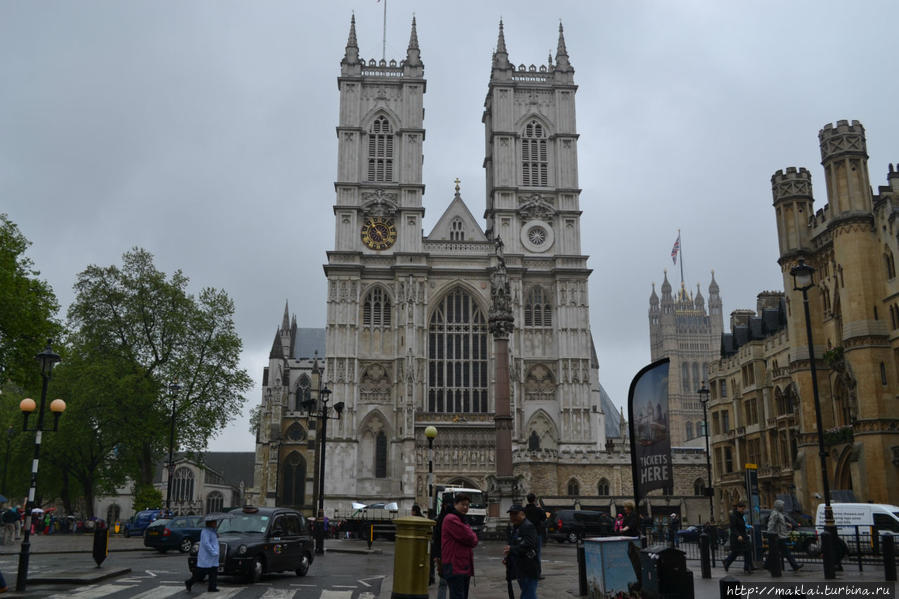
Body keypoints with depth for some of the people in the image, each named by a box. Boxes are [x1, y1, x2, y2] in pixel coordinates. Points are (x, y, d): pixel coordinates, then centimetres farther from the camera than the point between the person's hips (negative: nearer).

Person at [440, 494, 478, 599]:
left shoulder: (461, 519, 23)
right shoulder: (451, 519, -10)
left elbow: (474, 542, 16)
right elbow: (469, 539, -17)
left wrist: (471, 537, -4)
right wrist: (472, 537, 4)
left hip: (465, 567, 10)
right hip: (455, 567, -10)